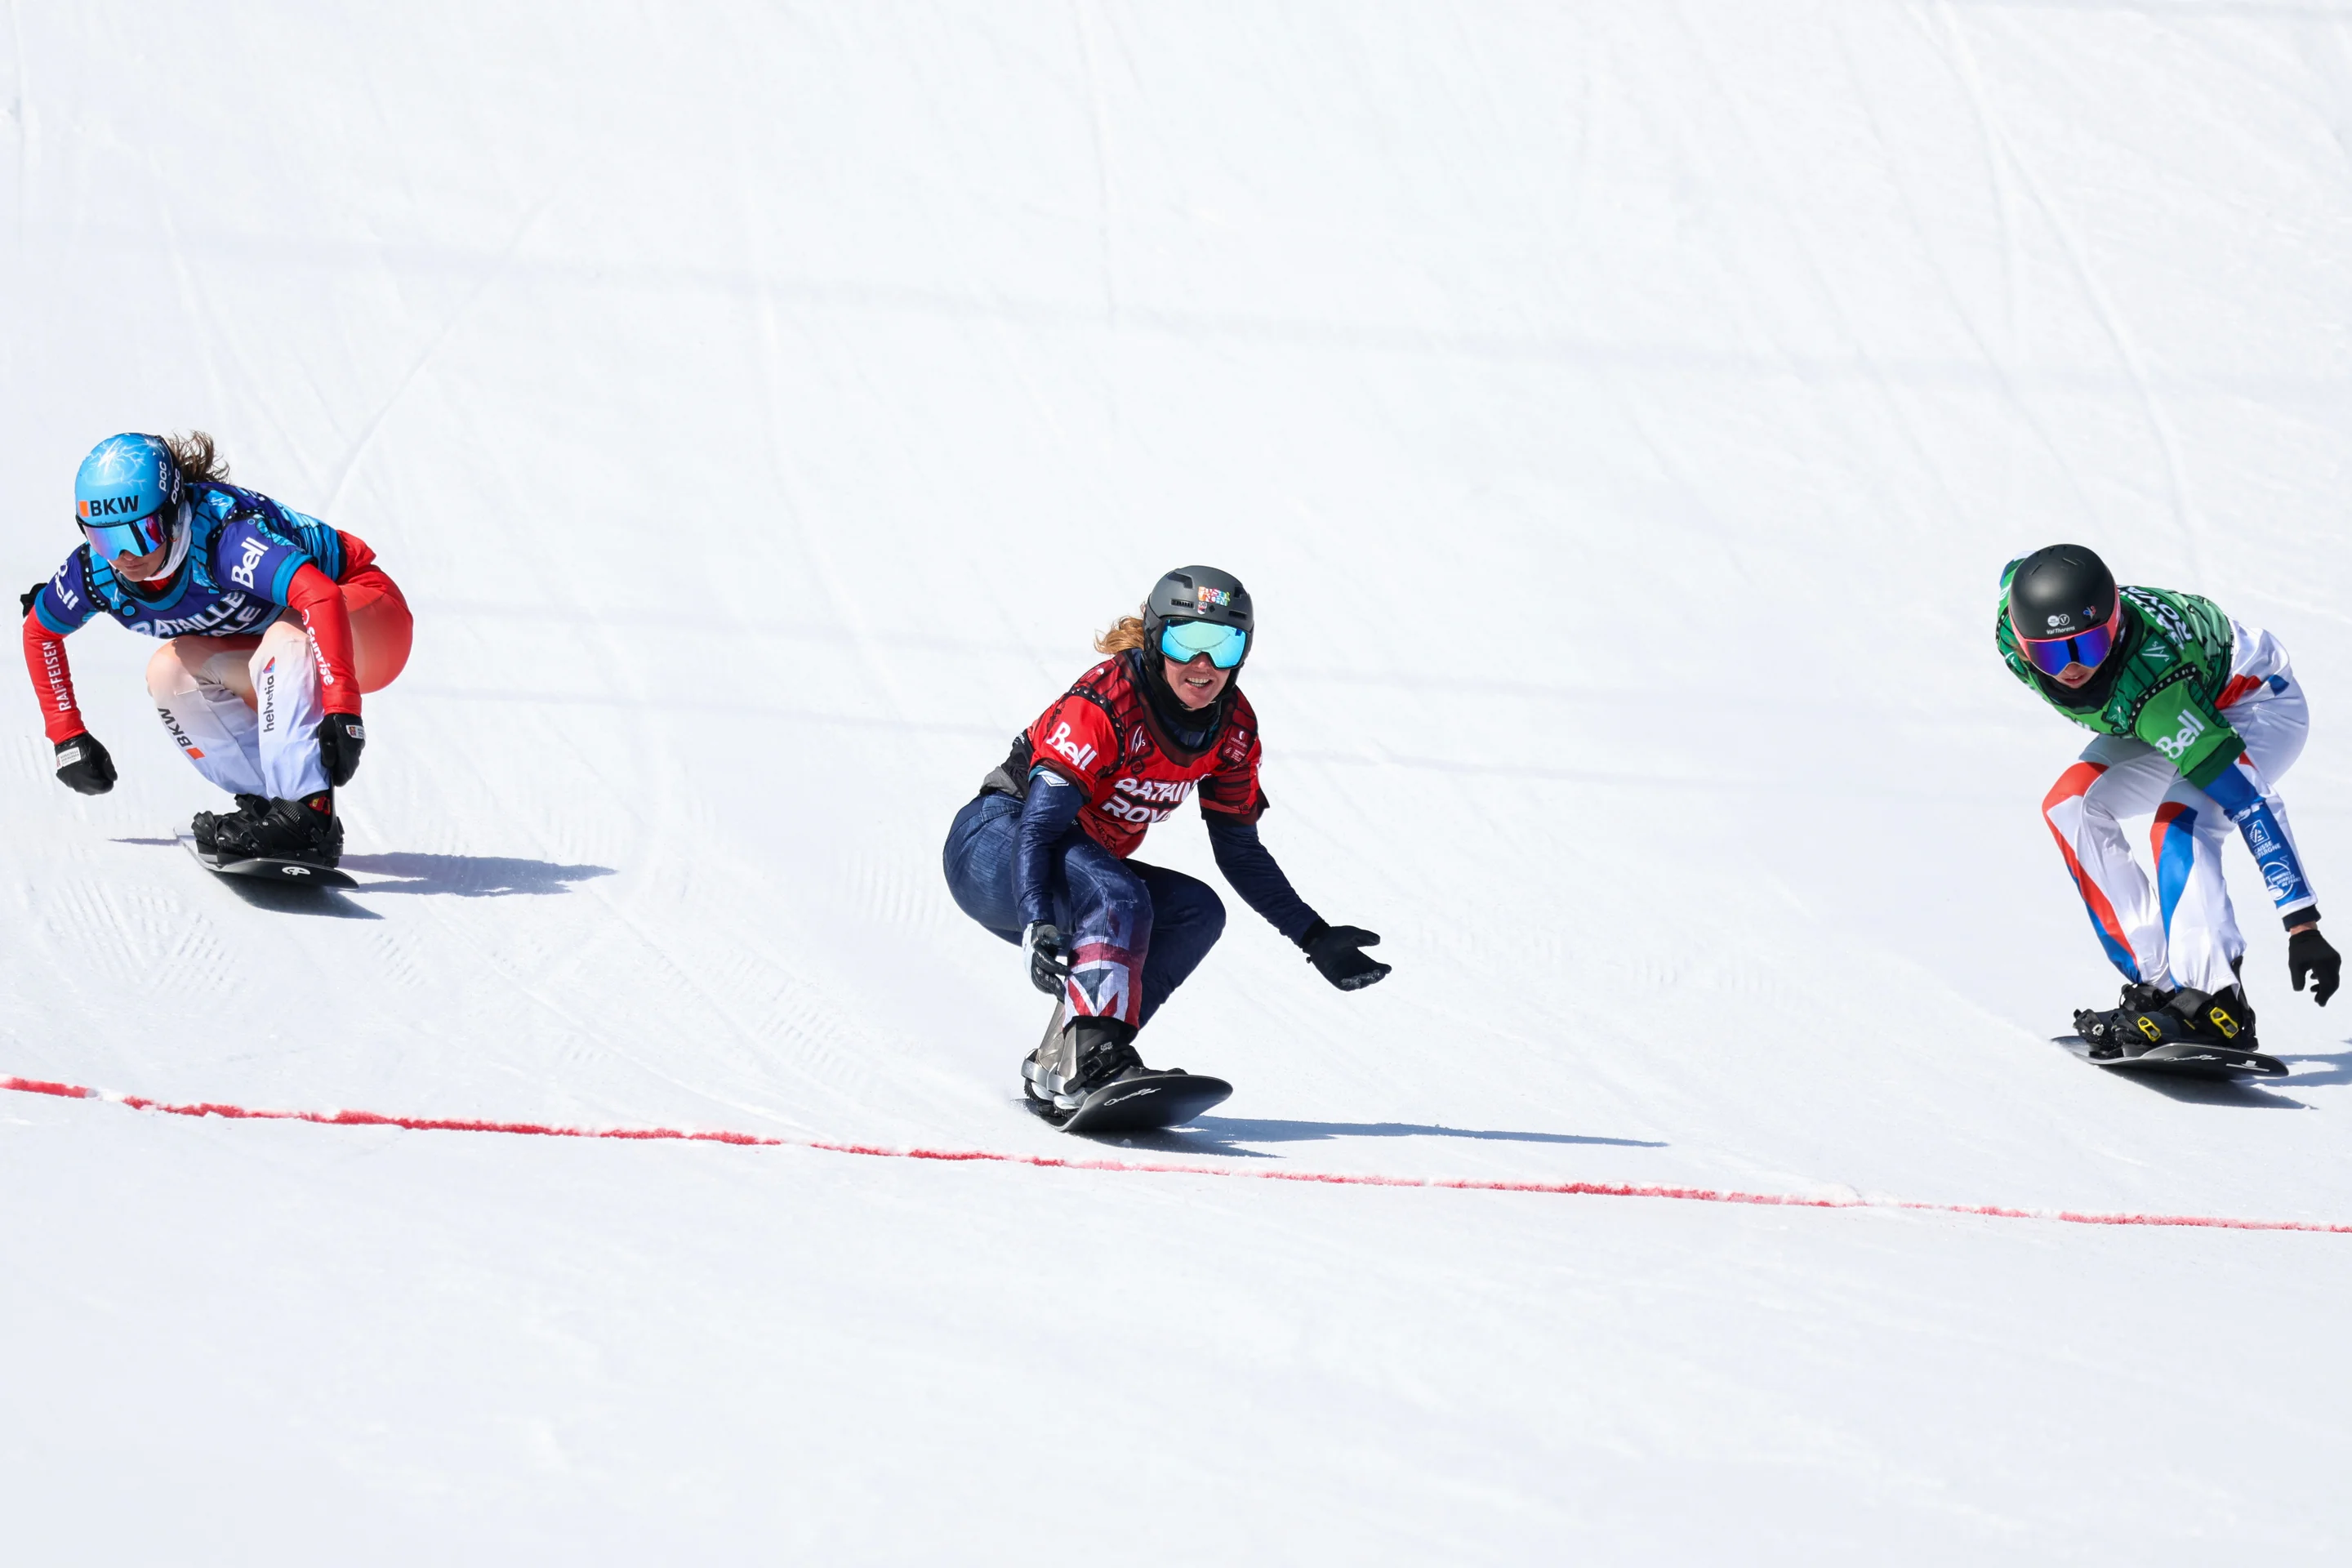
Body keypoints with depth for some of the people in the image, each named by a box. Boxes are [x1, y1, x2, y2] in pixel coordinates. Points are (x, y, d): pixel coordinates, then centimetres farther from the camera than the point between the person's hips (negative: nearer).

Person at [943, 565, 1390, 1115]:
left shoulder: (1232, 727, -4)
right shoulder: (1106, 703, -25)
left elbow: (1240, 851, 9)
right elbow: (1039, 825, -31)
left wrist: (1314, 938, 4)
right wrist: (1037, 927, -46)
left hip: (1086, 871, 8)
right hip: (993, 854, -8)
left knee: (1198, 912, -15)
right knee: (1116, 898, -34)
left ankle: (1056, 1068, -17)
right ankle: (1093, 1053, -52)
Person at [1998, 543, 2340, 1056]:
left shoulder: (2152, 682, -43)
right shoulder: (2013, 628, -28)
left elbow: (2249, 801, -43)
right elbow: (2016, 572, 0)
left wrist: (2303, 925, -45)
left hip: (2258, 704, -8)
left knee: (2178, 825, -31)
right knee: (2072, 806, -10)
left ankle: (2214, 1004, -33)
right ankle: (2157, 984, -9)